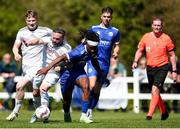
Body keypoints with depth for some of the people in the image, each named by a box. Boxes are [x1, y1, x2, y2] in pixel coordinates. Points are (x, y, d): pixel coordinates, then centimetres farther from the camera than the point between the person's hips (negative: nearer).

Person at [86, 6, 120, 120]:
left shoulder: (115, 31, 9)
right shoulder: (93, 29, 5)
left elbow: (116, 46, 17)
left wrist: (116, 53, -4)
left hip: (105, 63, 3)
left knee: (97, 90, 7)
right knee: (92, 86, -21)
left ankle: (90, 110, 20)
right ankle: (86, 109, -12)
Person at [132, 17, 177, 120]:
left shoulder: (166, 38, -4)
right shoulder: (146, 37, 2)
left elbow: (172, 55, 2)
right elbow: (140, 51, 12)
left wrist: (174, 71, -1)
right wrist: (136, 61, -6)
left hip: (162, 68, -4)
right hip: (150, 68, 4)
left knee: (155, 90, -19)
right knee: (155, 92, 13)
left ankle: (150, 114, -19)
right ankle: (164, 112, 32)